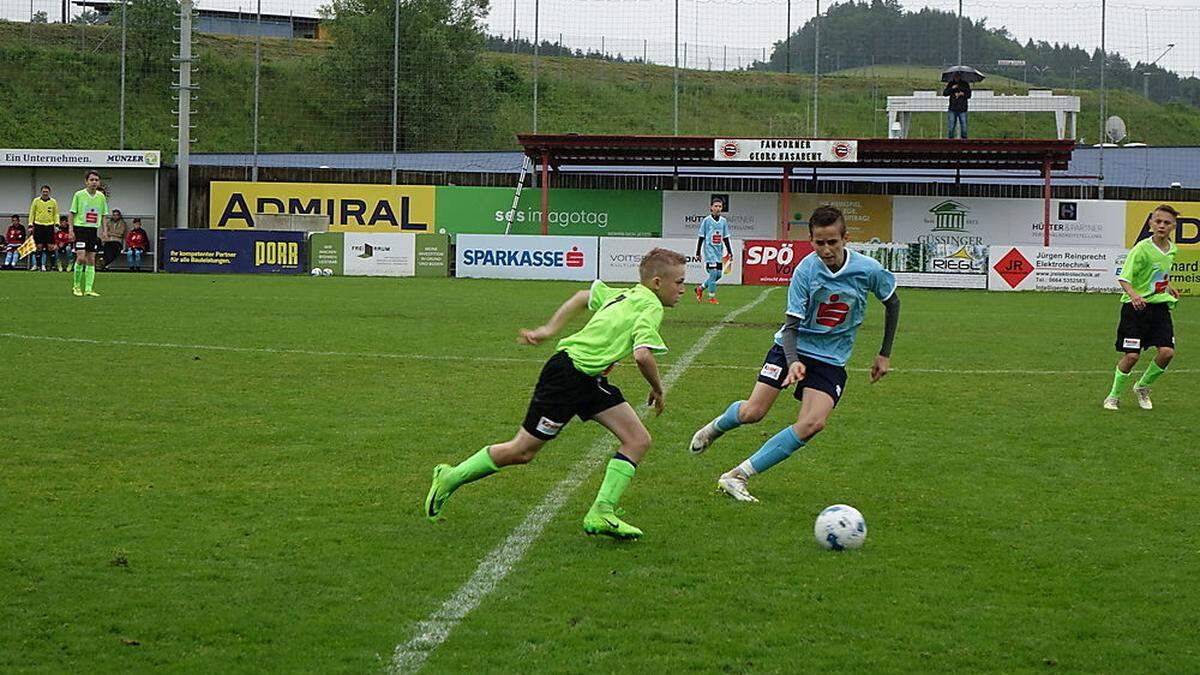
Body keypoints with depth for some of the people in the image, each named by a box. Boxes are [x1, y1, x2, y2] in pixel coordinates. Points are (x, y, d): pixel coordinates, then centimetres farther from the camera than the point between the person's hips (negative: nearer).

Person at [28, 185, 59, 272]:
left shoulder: (53, 202, 6)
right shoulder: (36, 201, 4)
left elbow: (56, 214, 11)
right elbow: (32, 213, 8)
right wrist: (30, 224, 1)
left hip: (49, 226, 0)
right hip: (38, 225, 0)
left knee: (51, 246, -4)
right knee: (39, 246, 0)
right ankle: (38, 265, 6)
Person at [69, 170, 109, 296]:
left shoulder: (101, 197, 7)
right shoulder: (79, 195, -4)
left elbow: (104, 215, 14)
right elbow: (72, 213, -1)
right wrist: (71, 230, -7)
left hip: (93, 230, 4)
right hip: (80, 228, -4)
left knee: (91, 260, 3)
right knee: (81, 257, -14)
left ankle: (88, 289, 5)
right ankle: (76, 286, 2)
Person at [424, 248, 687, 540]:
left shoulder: (627, 294, 13)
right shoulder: (651, 307, -15)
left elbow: (585, 296, 27)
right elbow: (643, 355, -28)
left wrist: (549, 329, 27)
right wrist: (658, 389, -9)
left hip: (590, 381, 10)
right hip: (568, 375, -10)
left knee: (639, 441, -1)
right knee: (522, 451, 1)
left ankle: (602, 513, -5)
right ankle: (450, 478, 18)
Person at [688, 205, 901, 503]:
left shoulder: (868, 270, -14)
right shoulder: (805, 270, -17)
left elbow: (892, 303, 6)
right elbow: (791, 324, -15)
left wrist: (885, 355, 8)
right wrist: (792, 362, -34)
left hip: (830, 359, 1)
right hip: (793, 348, -1)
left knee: (813, 423, -21)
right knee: (752, 412, -10)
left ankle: (737, 476, -16)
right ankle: (717, 426, 30)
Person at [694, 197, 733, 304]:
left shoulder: (723, 221, 9)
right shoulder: (706, 220, -4)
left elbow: (725, 238, 16)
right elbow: (701, 237, -1)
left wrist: (729, 251, 12)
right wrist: (698, 252, -1)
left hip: (719, 251, 6)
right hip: (710, 250, -6)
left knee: (718, 274, 6)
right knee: (713, 273, -13)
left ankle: (701, 288, 26)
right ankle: (711, 297, -4)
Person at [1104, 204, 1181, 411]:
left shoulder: (1171, 249, 6)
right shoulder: (1142, 249, -16)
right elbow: (1123, 277, -21)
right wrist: (1133, 295, -37)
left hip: (1160, 306, 6)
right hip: (1136, 307, -6)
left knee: (1167, 351, -8)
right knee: (1132, 355, -9)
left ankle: (1142, 388, 17)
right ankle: (1114, 396, 13)